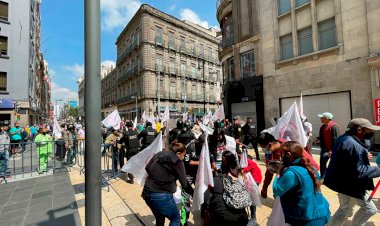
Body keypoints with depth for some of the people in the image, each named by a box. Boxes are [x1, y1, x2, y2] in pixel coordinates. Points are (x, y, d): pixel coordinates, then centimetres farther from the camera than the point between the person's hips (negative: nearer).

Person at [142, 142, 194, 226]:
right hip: (162, 196, -6)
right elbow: (184, 183, -7)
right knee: (176, 219, 17)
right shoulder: (177, 162, -9)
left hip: (147, 193, 7)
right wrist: (193, 193, 5)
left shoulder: (159, 154, 6)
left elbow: (147, 168, 13)